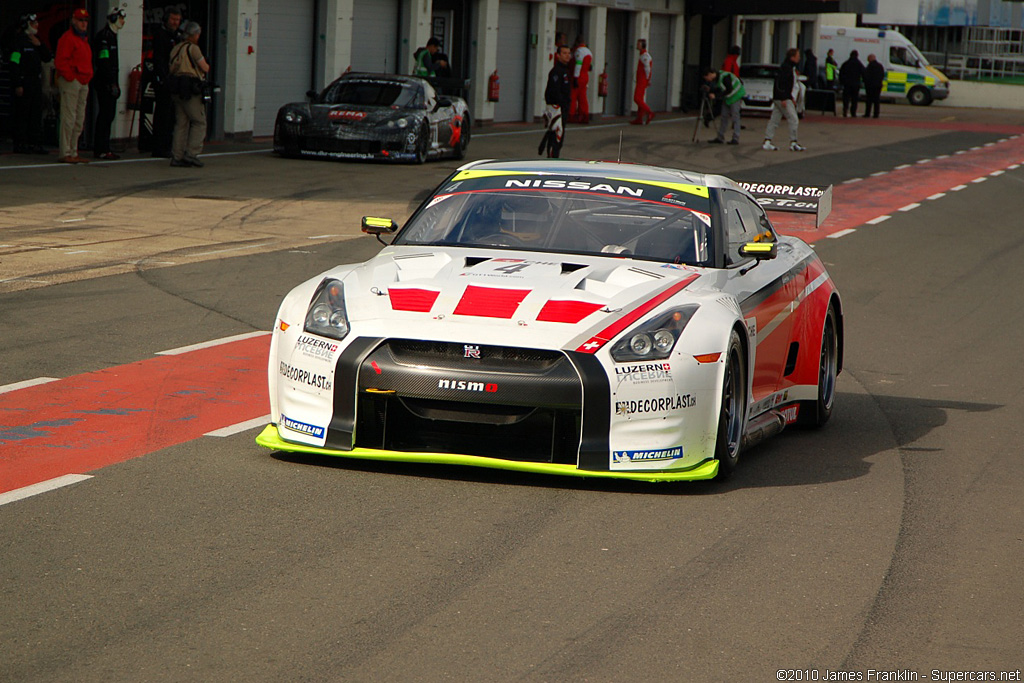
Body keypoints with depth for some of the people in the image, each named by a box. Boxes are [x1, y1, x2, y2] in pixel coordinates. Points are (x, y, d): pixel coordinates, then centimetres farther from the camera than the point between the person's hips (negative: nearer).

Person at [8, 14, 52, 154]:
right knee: (22, 114, -6)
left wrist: (40, 45, -3)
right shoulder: (20, 41, -8)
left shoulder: (36, 40, 15)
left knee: (36, 113, 8)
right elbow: (14, 63, -13)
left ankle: (35, 143, 11)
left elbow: (48, 58, 13)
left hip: (36, 82, 8)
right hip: (23, 82, -8)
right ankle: (20, 144, -3)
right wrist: (17, 85, -18)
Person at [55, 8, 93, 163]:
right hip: (70, 82, -10)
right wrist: (71, 78, -16)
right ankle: (65, 154, -9)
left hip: (82, 83, 10)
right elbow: (61, 62, -15)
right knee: (69, 118, -10)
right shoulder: (67, 38, -8)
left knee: (79, 120, 10)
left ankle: (73, 153, 16)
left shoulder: (83, 39, 21)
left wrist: (86, 83, 16)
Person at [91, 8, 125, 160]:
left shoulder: (111, 35, 20)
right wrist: (112, 83, -22)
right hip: (104, 83, -10)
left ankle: (103, 149, 14)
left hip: (109, 82, 10)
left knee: (108, 114, 11)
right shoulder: (104, 36, -13)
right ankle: (100, 150, -9)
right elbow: (103, 61, -20)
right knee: (106, 114, -10)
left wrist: (115, 83, 22)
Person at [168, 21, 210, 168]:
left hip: (176, 89, 8)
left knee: (181, 123, 9)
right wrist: (205, 67, 16)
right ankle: (191, 154, -10)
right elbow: (205, 68, -5)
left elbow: (170, 69, 15)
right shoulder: (193, 48, -7)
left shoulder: (176, 49, 16)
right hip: (191, 89, -8)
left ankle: (177, 156, 4)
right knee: (199, 122, -2)